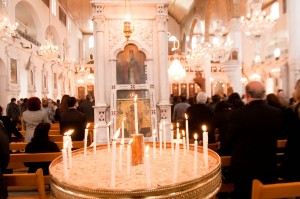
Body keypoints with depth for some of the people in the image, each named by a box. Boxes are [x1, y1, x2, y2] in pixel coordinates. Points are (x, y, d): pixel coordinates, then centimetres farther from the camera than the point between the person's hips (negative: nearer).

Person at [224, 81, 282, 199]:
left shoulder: (238, 114, -22)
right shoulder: (277, 113, -10)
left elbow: (228, 143, -11)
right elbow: (275, 136, 8)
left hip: (243, 167, -3)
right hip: (269, 166, 3)